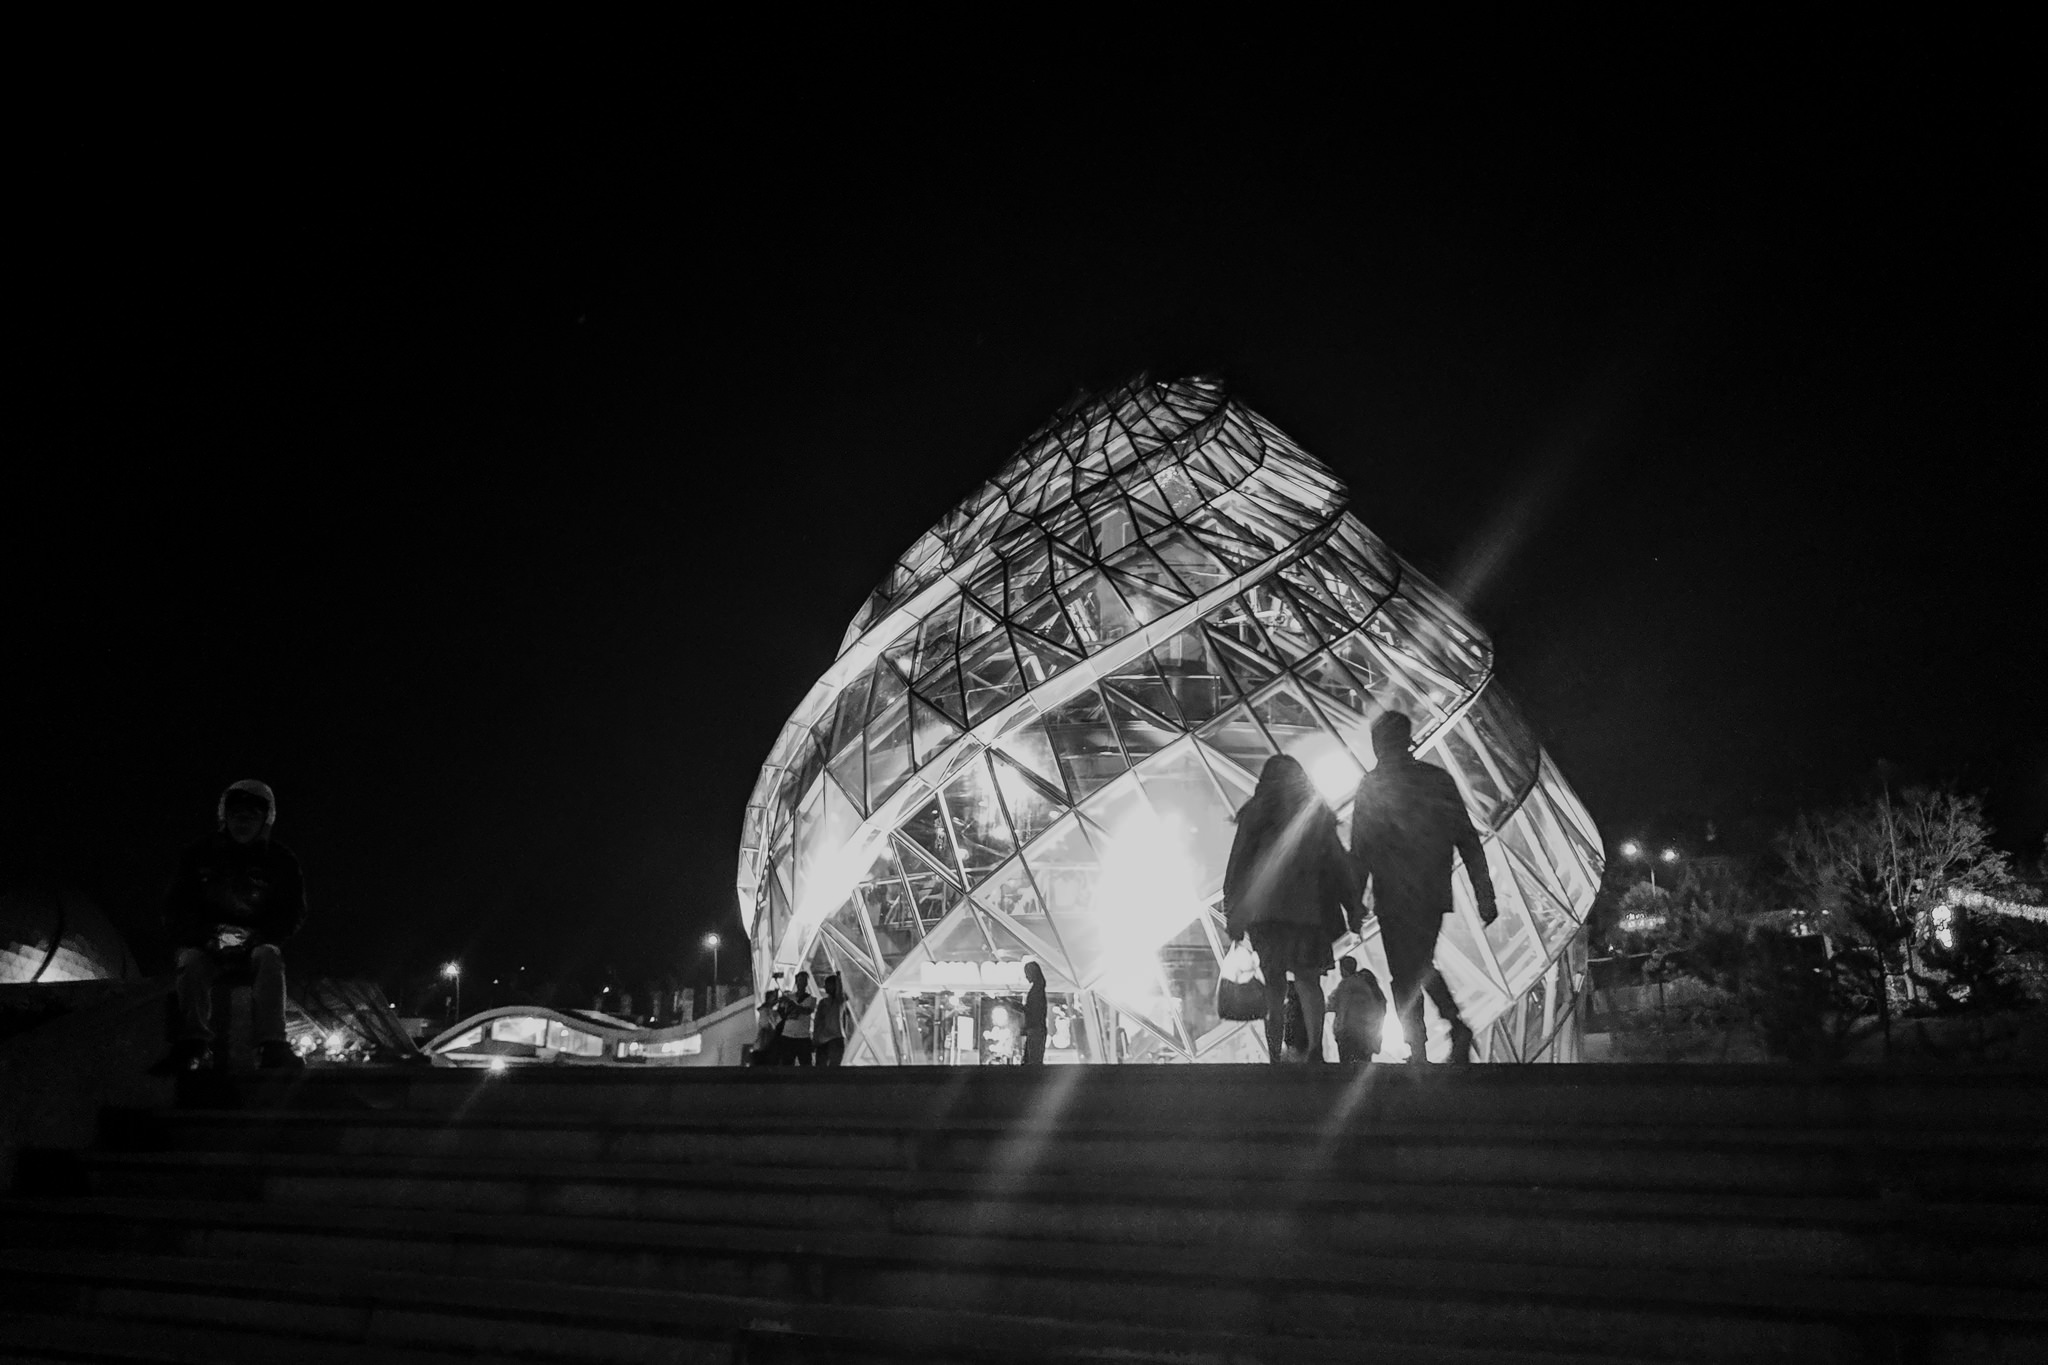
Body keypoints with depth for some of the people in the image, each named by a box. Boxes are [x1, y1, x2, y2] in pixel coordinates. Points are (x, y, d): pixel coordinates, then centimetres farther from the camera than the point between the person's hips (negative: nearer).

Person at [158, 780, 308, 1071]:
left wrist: (259, 937, -15)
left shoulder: (279, 859, 6)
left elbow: (293, 912, 5)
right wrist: (205, 936, -17)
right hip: (206, 942, 1)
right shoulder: (200, 854, 6)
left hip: (256, 941, 0)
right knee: (191, 963, -32)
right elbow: (175, 907, 3)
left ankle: (272, 1044, -39)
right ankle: (194, 1044, -29)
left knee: (268, 957, -33)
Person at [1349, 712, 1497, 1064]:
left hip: (1394, 897, -4)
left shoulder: (1371, 786, -7)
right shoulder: (1439, 779, 3)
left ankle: (1419, 1055, -2)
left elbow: (1361, 851, -6)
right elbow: (1468, 840, 2)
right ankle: (1457, 1024, 7)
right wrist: (1485, 896, 5)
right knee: (1421, 965, 23)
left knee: (1406, 976, 2)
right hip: (1434, 893, 4)